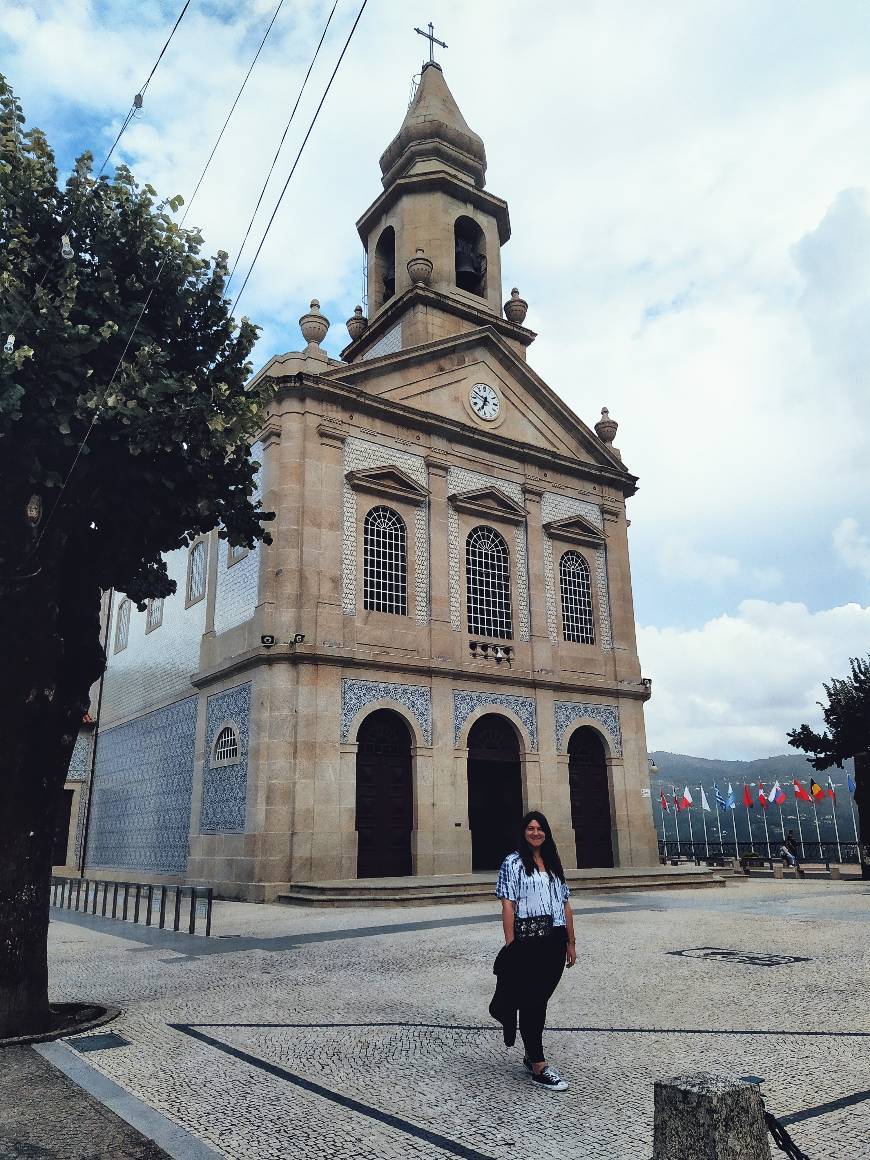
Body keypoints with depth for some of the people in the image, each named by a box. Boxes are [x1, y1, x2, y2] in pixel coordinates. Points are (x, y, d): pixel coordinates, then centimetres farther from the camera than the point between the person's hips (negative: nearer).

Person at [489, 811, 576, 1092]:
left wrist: (570, 943, 12)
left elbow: (565, 905, 14)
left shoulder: (554, 863, 13)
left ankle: (531, 1055, 29)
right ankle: (539, 1069, 5)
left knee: (540, 1000, 14)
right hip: (527, 941, -5)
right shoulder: (513, 863, -4)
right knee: (531, 1003, -2)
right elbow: (507, 905, -9)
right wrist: (510, 944, -15)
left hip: (554, 942, 5)